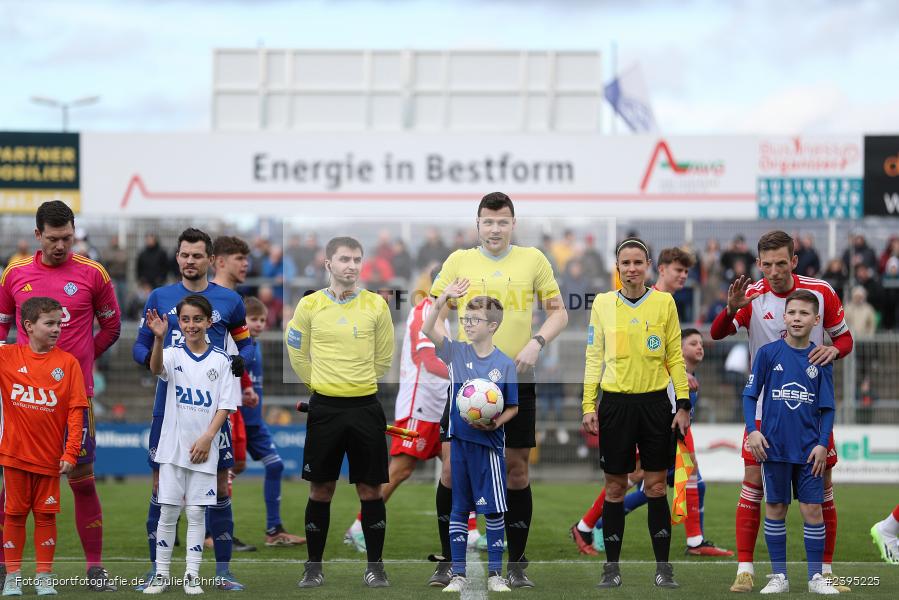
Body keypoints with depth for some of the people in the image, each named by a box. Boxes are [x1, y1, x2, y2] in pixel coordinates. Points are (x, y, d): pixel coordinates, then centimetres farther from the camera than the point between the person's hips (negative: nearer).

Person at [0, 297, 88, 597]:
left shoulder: (68, 362, -3)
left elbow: (76, 411, -5)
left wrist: (71, 452, -10)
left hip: (50, 456, 0)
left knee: (46, 515, 5)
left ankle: (44, 577, 14)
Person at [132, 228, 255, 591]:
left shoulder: (229, 300, 5)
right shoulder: (160, 298, 6)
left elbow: (246, 343, 14)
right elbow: (139, 346, 8)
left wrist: (242, 360, -9)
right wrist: (149, 358, -14)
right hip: (168, 406, 0)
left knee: (219, 487, 1)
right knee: (162, 486, 2)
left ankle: (222, 572, 8)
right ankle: (156, 571, 10)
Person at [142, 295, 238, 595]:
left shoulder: (220, 360, 1)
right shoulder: (174, 354, -1)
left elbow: (225, 405, 0)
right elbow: (156, 368, -25)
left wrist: (208, 438, -12)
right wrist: (158, 338, -44)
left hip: (203, 449, 0)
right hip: (173, 446, 0)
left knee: (197, 512, 3)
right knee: (168, 511, 2)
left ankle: (192, 574, 8)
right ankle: (162, 573, 9)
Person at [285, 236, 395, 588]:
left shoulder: (376, 305, 0)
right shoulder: (310, 305, -2)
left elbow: (384, 357, 10)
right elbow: (298, 353, 12)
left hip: (365, 407, 0)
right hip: (325, 408, 0)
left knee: (370, 489, 3)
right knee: (321, 490, 4)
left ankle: (375, 566, 11)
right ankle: (314, 566, 13)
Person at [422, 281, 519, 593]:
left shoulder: (505, 364, -4)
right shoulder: (456, 353, 1)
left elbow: (513, 407, 1)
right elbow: (427, 330, -11)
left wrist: (495, 422, -18)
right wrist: (442, 300, -24)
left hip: (488, 444, -2)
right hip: (459, 441, 2)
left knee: (494, 510, 1)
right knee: (458, 509, 7)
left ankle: (495, 573, 11)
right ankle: (458, 574, 13)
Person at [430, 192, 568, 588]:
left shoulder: (533, 259, 3)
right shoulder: (459, 261, 3)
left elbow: (558, 312, 7)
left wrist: (537, 342, -10)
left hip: (516, 378, 0)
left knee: (517, 469, 3)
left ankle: (517, 566, 12)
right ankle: (449, 561, 11)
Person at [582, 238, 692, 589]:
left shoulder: (664, 302, 2)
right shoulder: (603, 303, 4)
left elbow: (675, 357, 4)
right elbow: (594, 357, 6)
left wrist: (683, 404, -1)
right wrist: (589, 406, 1)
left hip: (655, 402, 0)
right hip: (615, 403, 0)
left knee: (656, 486, 2)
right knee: (615, 488, 4)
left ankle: (663, 566, 8)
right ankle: (612, 566, 11)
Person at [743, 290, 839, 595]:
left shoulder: (821, 359, 2)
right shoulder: (768, 353, -2)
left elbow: (827, 407, 5)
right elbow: (750, 395, 2)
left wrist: (823, 444, -3)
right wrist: (752, 430, -9)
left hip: (809, 449, 1)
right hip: (774, 447, -1)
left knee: (813, 509, 0)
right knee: (775, 508, 4)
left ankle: (816, 576, 9)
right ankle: (779, 576, 12)